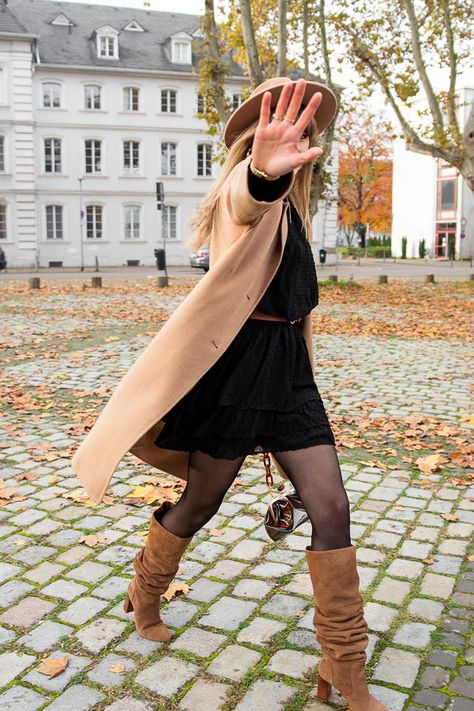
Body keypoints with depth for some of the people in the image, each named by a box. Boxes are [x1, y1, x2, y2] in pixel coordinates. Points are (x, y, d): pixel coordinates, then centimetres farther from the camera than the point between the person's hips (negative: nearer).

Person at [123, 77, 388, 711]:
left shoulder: (292, 207, 18)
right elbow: (247, 202, -39)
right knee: (200, 503, 9)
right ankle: (145, 595, 41)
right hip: (238, 365, -7)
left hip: (287, 370, 8)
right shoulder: (251, 195, -10)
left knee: (332, 508, 0)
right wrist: (263, 171, -60)